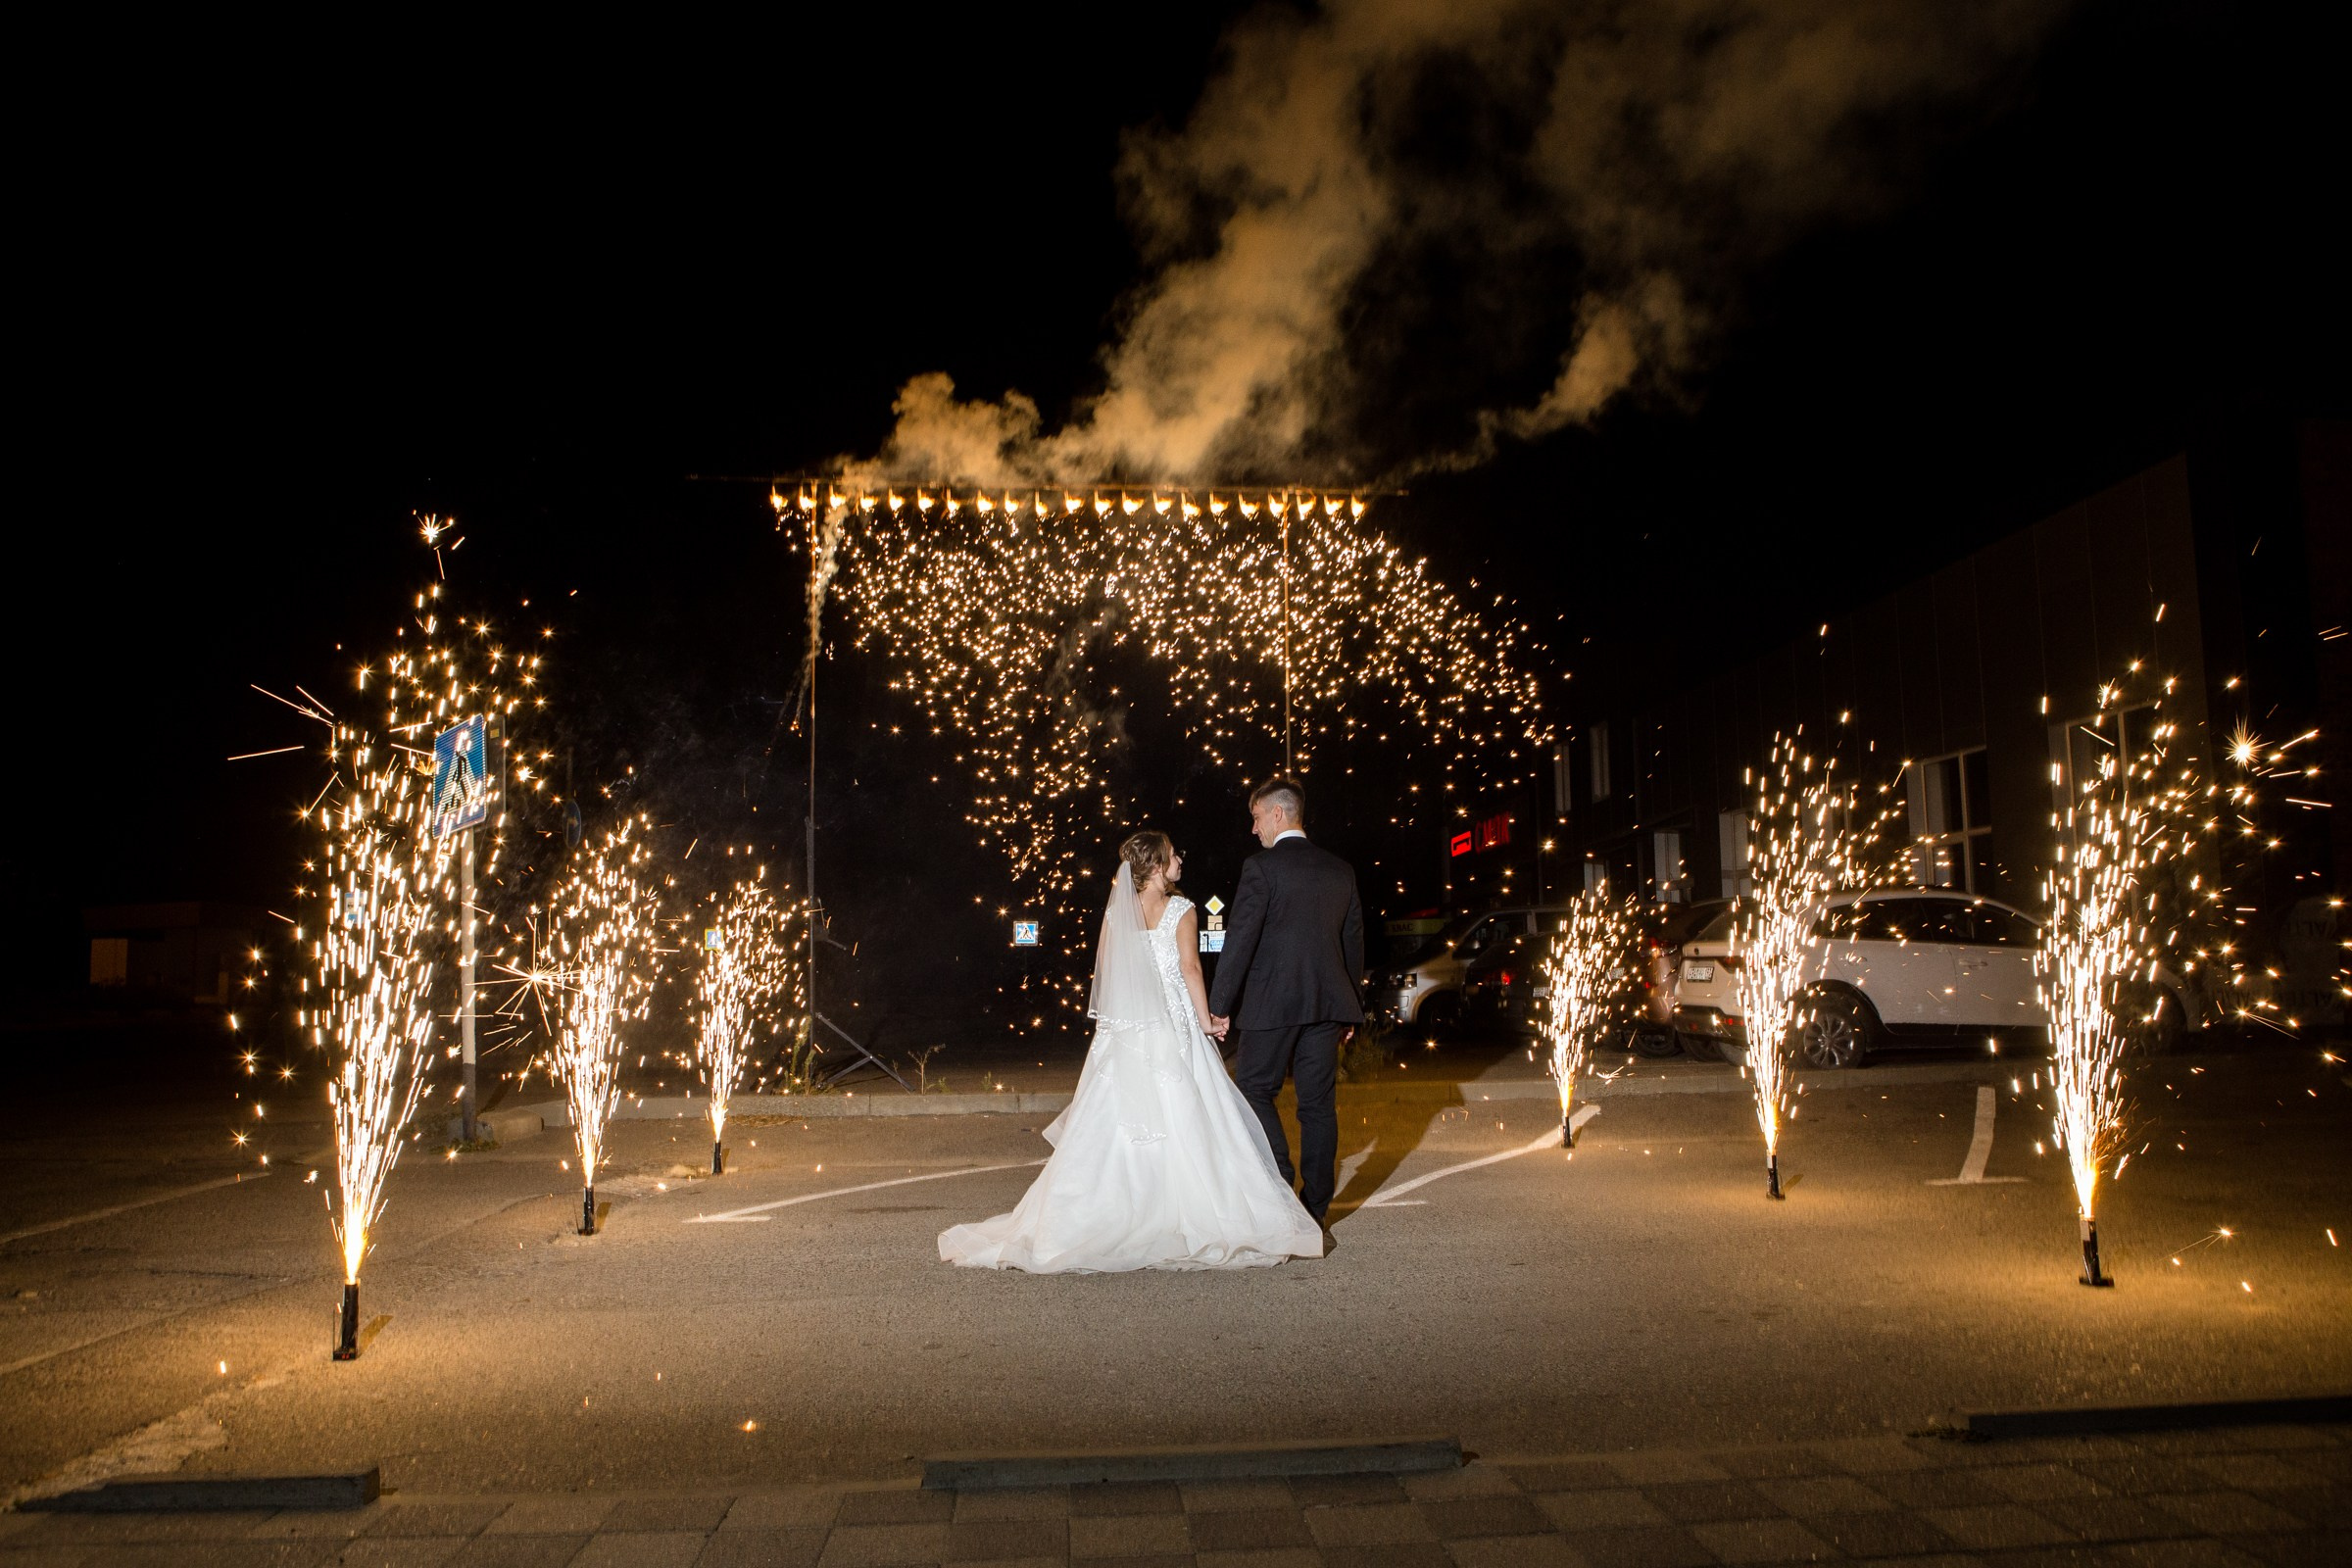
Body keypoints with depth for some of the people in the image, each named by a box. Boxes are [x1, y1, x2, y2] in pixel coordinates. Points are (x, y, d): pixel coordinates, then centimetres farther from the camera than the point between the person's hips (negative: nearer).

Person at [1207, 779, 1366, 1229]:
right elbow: (1354, 942, 15)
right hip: (1327, 1003, 6)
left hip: (1272, 1004, -5)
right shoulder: (1340, 870, 11)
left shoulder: (1261, 867, -8)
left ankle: (1279, 1182, -6)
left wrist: (1219, 1006, -9)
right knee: (1318, 1100, 9)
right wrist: (1348, 1008, 22)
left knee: (1254, 1089, 9)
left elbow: (1240, 939, -13)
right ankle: (1316, 1204, 13)